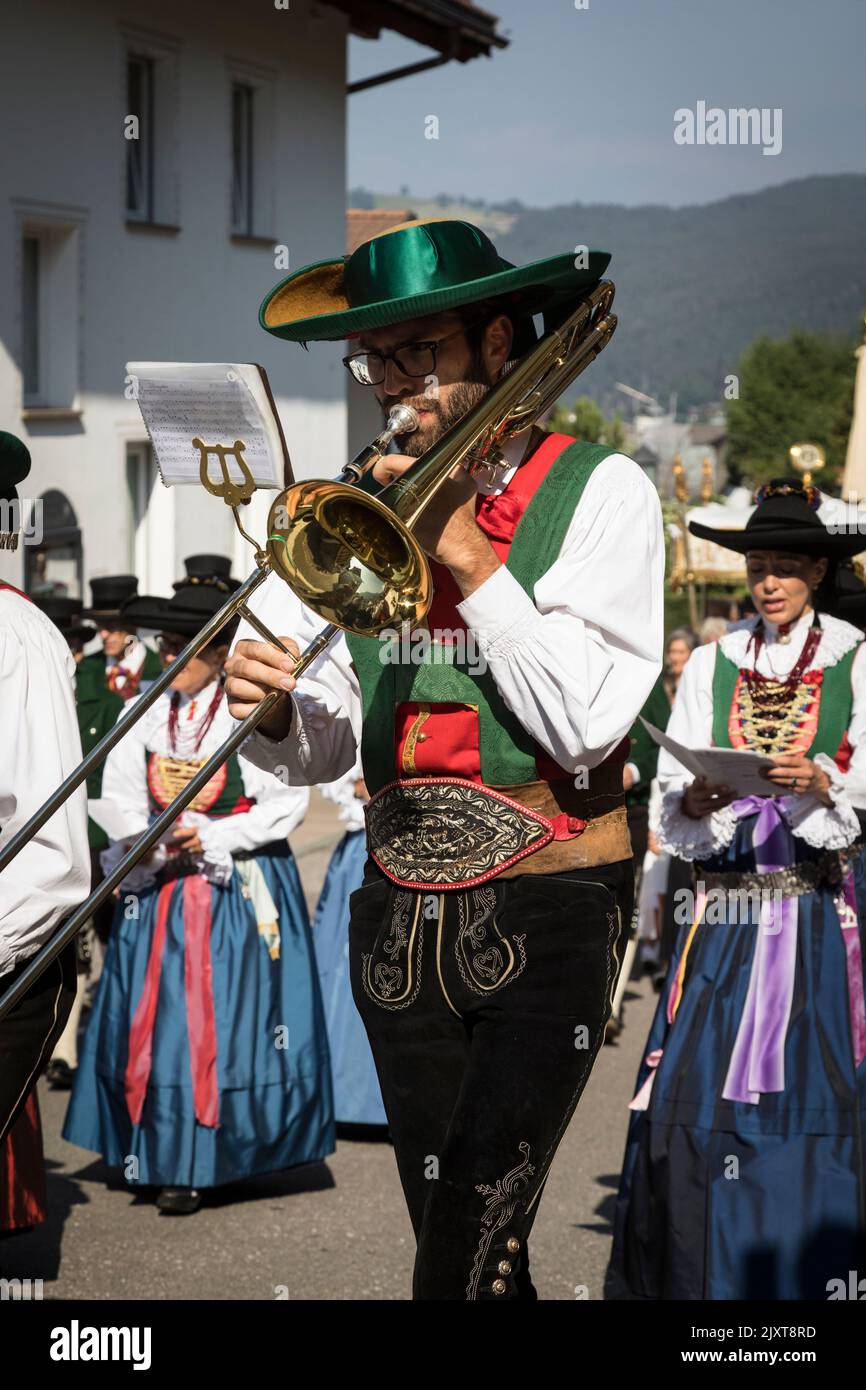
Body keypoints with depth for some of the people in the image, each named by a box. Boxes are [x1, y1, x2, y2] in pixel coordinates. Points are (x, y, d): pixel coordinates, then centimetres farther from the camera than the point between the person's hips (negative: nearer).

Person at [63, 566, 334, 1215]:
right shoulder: (147, 712, 6)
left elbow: (286, 804, -10)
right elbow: (117, 796, 4)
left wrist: (209, 837, -16)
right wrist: (154, 839, -14)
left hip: (240, 888, -4)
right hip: (160, 889, 4)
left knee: (226, 1014, -5)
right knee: (155, 1013, 2)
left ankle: (207, 1158, 0)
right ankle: (161, 1155, 10)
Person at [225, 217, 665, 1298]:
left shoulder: (598, 492, -3)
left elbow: (584, 724, -15)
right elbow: (324, 750, 9)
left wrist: (469, 552, -14)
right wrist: (275, 715, -14)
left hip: (545, 921, -5)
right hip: (401, 916, 5)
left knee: (467, 1259, -16)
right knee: (450, 1240, 12)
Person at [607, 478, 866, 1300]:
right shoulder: (711, 665, 9)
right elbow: (672, 785, 5)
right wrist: (695, 799, -16)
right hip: (725, 899, 2)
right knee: (698, 1073, -4)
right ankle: (690, 1269, 4)